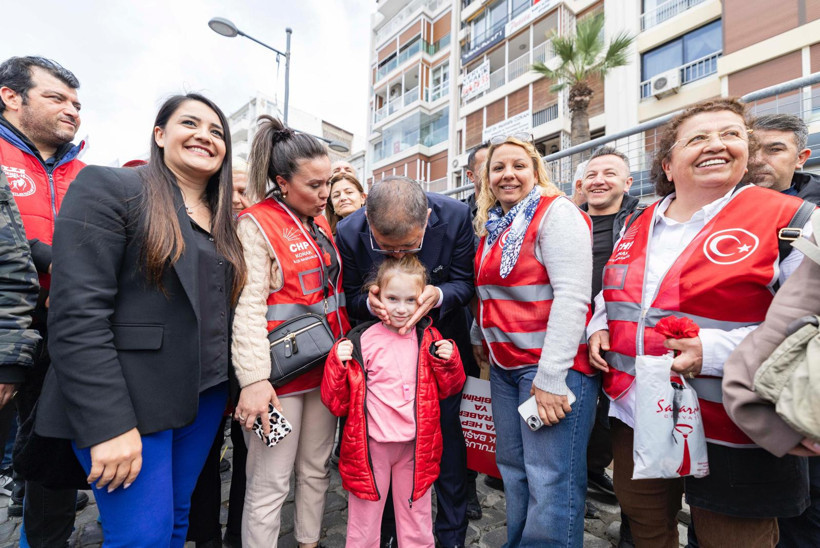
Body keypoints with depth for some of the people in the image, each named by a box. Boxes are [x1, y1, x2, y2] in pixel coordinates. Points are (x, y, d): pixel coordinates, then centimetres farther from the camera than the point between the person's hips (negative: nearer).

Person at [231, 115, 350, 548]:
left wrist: (347, 351, 14)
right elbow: (247, 308, -15)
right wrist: (254, 379, -19)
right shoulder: (256, 225, -9)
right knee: (270, 484, 6)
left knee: (317, 470, 20)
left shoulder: (321, 222, 12)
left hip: (327, 365, 7)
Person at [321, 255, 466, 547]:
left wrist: (448, 361, -12)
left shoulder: (429, 339, -3)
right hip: (370, 446, -2)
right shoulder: (361, 341, -11)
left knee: (417, 521, 22)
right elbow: (337, 403, -7)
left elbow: (446, 390, 6)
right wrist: (338, 363, -23)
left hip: (416, 446, 2)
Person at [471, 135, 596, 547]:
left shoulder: (556, 212, -7)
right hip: (504, 366, 7)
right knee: (513, 469, 16)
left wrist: (551, 377, -20)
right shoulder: (492, 226, 14)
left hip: (553, 365, -7)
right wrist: (485, 345, 14)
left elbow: (572, 295, -17)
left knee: (549, 480, 1)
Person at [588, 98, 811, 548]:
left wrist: (718, 350, -25)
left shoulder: (786, 219, -8)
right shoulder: (638, 225, 7)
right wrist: (599, 326, 2)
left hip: (730, 440, -4)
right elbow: (611, 292, 20)